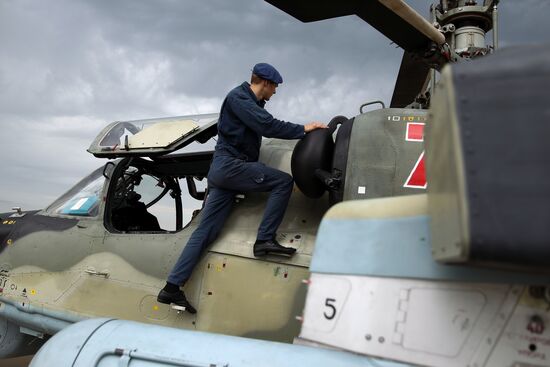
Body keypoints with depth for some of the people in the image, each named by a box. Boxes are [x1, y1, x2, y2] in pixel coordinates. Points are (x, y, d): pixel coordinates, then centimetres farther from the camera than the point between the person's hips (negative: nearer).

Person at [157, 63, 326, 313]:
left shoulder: (252, 104, 26)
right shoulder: (238, 97, -5)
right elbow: (267, 126, -16)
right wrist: (303, 129, -12)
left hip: (223, 171, 9)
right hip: (229, 164, -9)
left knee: (205, 232, 3)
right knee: (283, 181, -11)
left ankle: (172, 287, 3)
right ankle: (265, 239, -13)